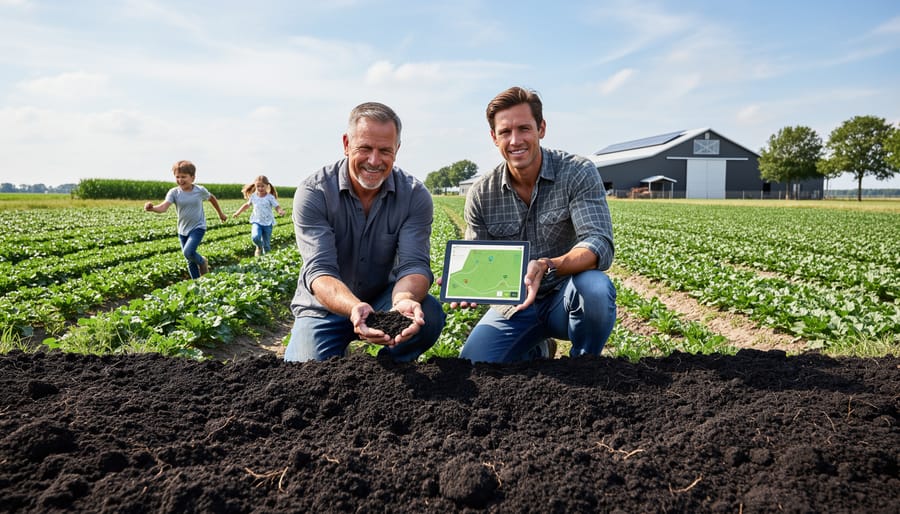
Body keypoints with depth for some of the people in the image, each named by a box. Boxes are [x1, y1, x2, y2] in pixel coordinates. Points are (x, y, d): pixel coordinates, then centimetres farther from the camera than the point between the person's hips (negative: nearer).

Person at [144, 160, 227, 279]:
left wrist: (220, 214, 23)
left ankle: (202, 261, 7)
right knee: (190, 262, 8)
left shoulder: (200, 190, -10)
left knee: (188, 252, -24)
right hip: (183, 230, 3)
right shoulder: (174, 192, -10)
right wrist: (152, 208, -48)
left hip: (198, 227, -3)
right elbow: (163, 207, -25)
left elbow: (212, 198, 11)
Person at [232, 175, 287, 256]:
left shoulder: (270, 197, -9)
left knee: (266, 245, 3)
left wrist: (281, 211, -37)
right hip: (256, 222, 2)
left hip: (268, 223, -2)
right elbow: (247, 205, 18)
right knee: (255, 237, -26)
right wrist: (238, 212, 19)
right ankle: (259, 247, 7)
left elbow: (277, 207, -13)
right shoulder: (253, 196, 1)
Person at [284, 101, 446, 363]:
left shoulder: (415, 196, -11)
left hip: (383, 300, 2)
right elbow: (319, 270, -26)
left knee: (429, 314, -28)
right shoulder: (313, 193, -17)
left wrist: (405, 300, -46)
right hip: (324, 307, -1)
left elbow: (414, 263, -21)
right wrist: (354, 308, -48)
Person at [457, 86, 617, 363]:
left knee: (596, 287, -37)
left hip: (565, 299, -2)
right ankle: (537, 351, 17)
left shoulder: (578, 173, -12)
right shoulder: (480, 195, -3)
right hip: (513, 305, 3)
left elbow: (600, 246, -24)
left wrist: (547, 267, -43)